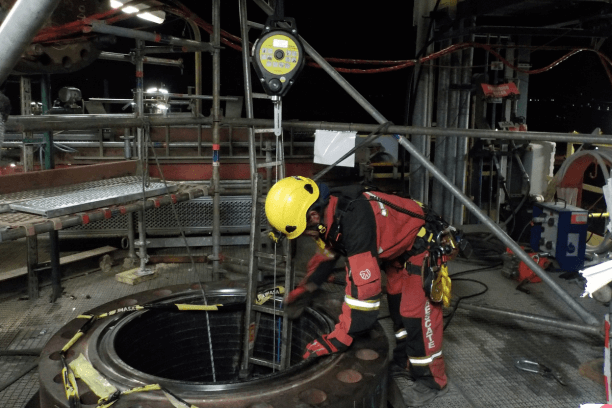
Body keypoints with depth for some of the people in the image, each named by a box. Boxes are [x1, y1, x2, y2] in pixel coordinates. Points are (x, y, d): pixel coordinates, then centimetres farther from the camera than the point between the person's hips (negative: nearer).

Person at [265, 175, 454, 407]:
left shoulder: (356, 221, -42)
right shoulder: (330, 214, -14)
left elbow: (365, 288, -43)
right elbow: (327, 254, 9)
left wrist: (336, 340, -38)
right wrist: (305, 288, 6)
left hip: (422, 244, -9)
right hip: (397, 248, 9)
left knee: (416, 312, -9)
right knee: (397, 306, 16)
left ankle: (431, 380, 9)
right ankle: (403, 364, 33)